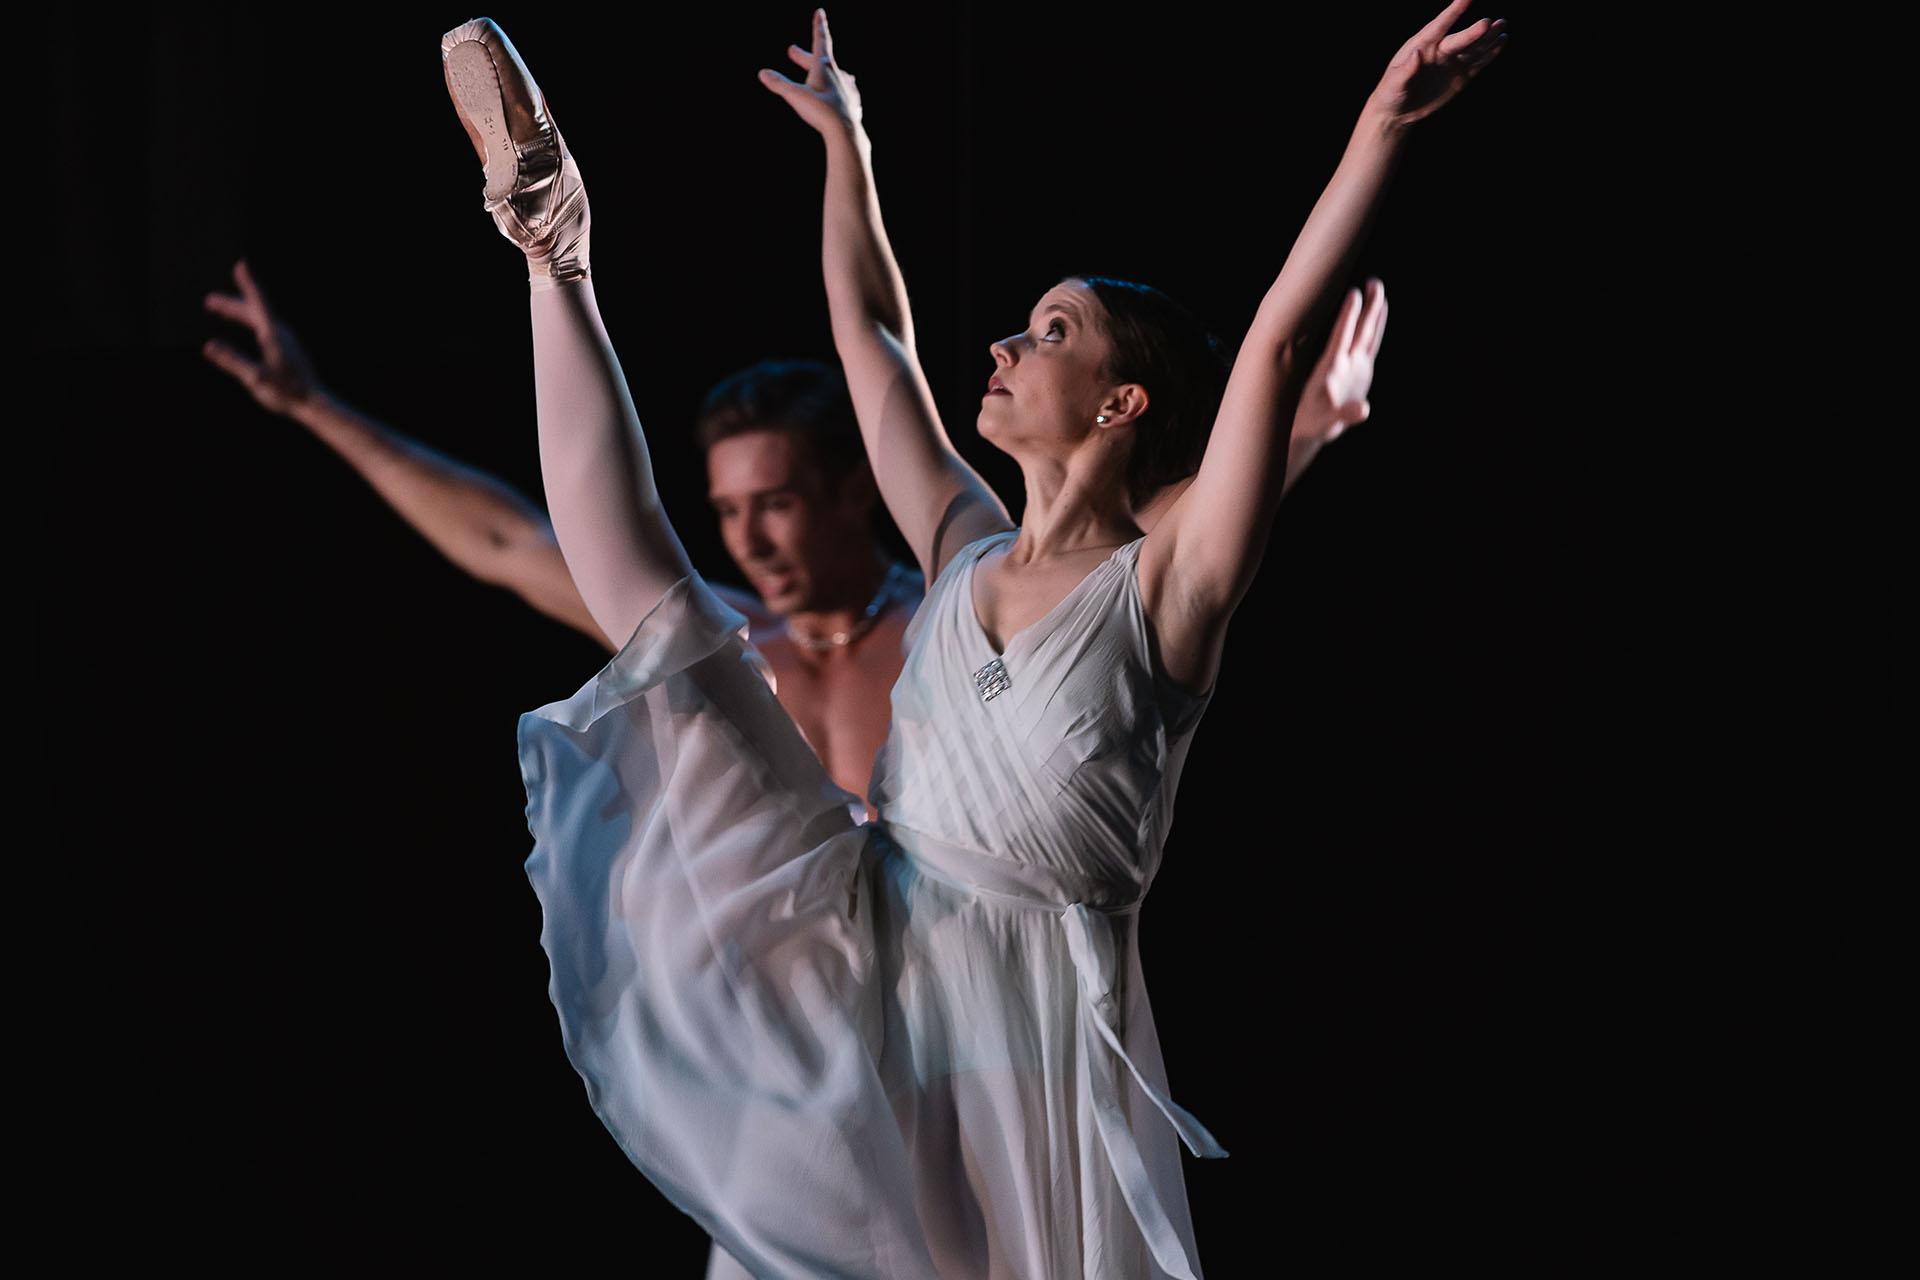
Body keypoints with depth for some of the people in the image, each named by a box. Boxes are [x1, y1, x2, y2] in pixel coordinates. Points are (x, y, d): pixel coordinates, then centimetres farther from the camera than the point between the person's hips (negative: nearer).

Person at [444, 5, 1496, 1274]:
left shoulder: (1163, 589, -7)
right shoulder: (968, 554, 11)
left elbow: (1278, 341, -18)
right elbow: (870, 329, 23)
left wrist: (1384, 124, -27)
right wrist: (844, 138, 29)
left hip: (1026, 1006, -5)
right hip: (860, 947, 5)